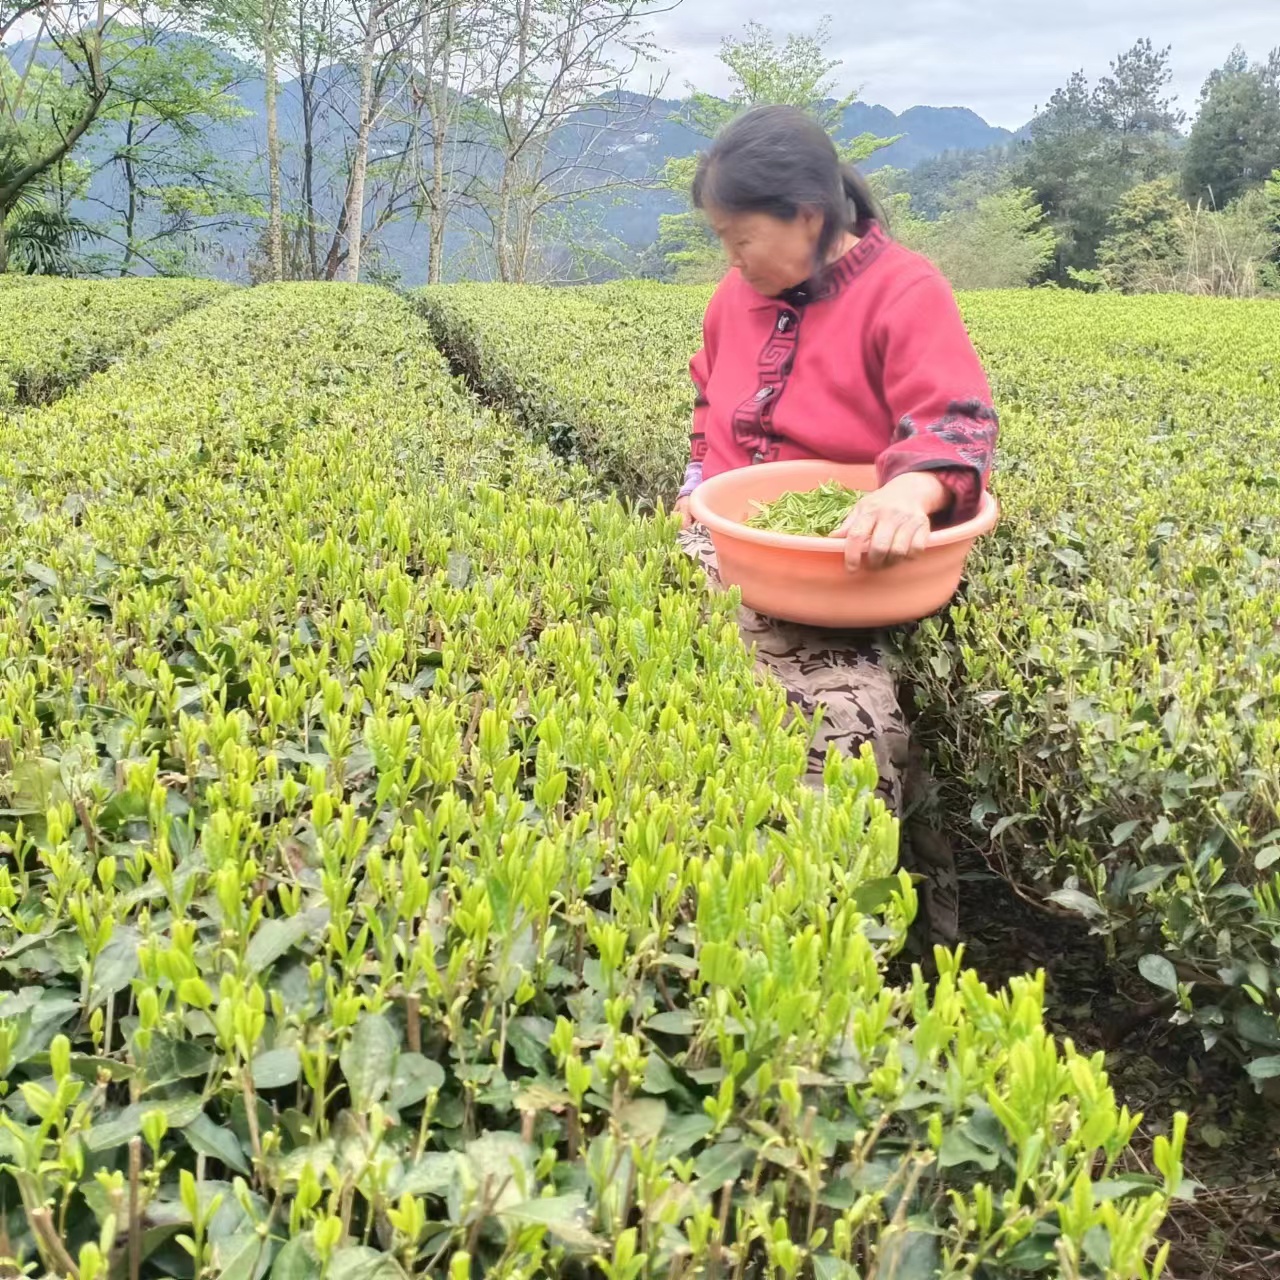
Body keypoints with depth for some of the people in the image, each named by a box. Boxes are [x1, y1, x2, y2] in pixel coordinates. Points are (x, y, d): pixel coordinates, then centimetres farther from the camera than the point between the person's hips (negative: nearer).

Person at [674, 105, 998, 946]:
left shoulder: (906, 294, -9)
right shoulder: (739, 296, 11)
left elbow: (957, 424, -23)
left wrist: (912, 492, -46)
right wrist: (704, 474, 11)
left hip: (842, 565, -6)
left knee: (849, 716, -29)